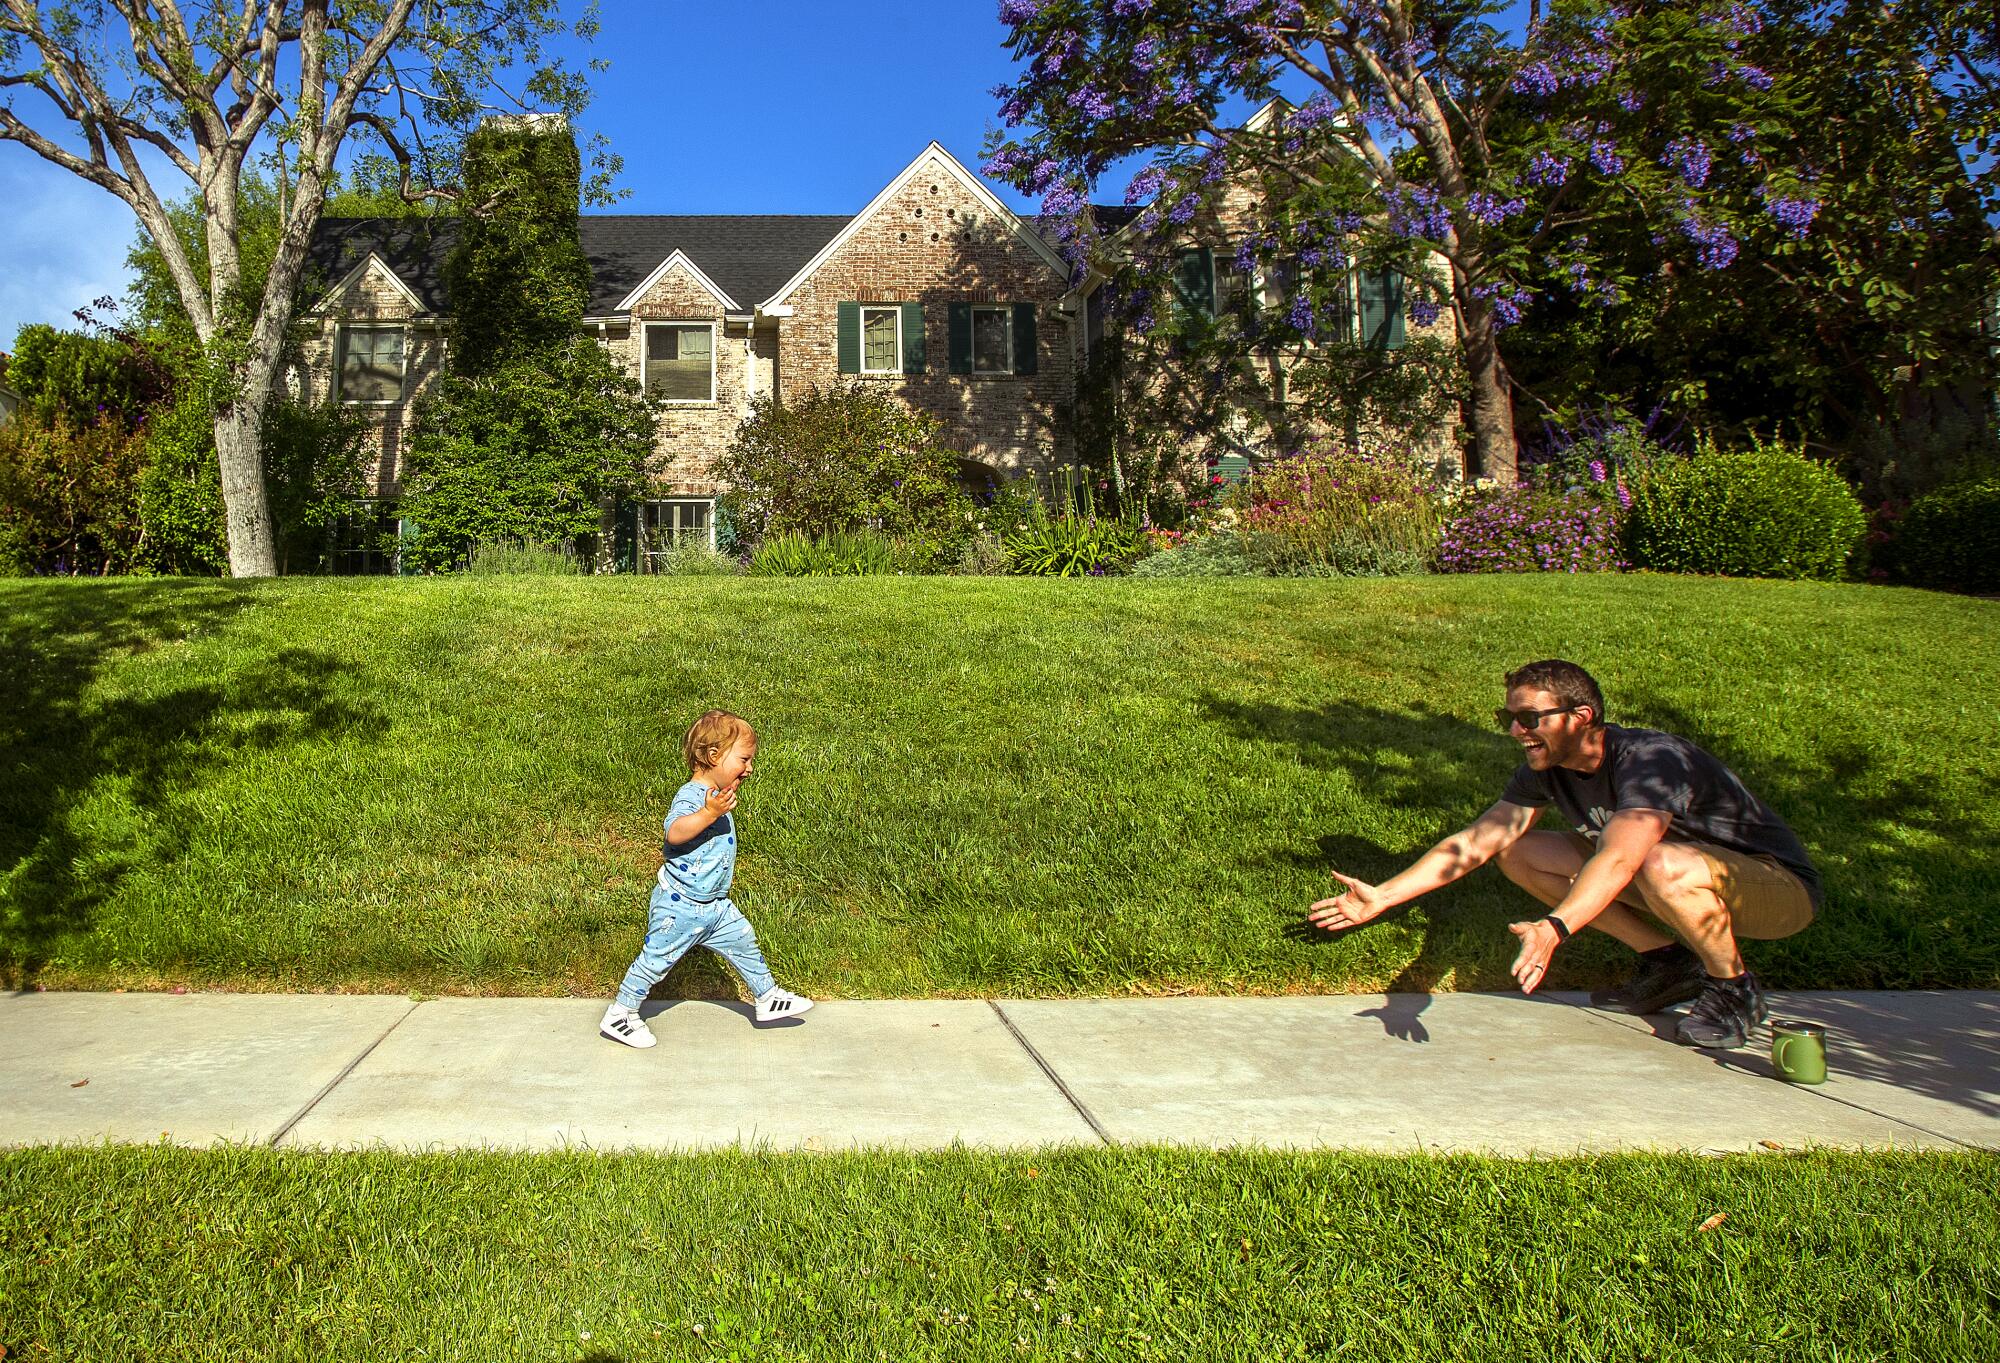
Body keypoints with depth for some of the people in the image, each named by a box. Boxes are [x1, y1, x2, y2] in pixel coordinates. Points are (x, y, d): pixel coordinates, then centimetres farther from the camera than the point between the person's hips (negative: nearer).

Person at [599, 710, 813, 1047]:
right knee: (656, 959, 3)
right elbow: (675, 833, -45)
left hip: (714, 905, 9)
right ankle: (619, 1015, 19)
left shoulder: (718, 797, 9)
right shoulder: (690, 796, -24)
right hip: (679, 905, -9)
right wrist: (709, 813, -53)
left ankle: (769, 999, 31)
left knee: (744, 942, 15)